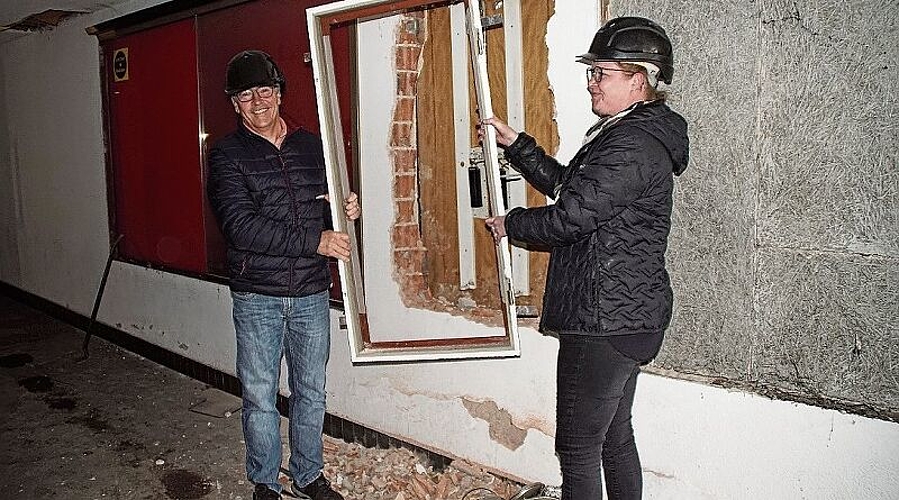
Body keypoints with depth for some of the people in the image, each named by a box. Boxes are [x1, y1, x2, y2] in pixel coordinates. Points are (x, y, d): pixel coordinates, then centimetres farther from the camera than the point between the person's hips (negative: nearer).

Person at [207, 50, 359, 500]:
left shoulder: (311, 146, 8)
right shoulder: (227, 154, -5)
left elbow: (329, 207, 18)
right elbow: (242, 227, -17)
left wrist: (347, 210, -7)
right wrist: (314, 241, -21)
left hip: (311, 294, 4)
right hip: (257, 297, -3)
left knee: (311, 393, 14)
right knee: (260, 398, 8)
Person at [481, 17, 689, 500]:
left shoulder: (634, 147, -20)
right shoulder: (627, 134, 15)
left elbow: (572, 215, -22)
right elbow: (563, 183, 22)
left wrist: (511, 224, -5)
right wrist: (515, 144, 14)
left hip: (604, 323, -11)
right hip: (625, 318, 11)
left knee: (578, 446, 0)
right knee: (614, 437, 21)